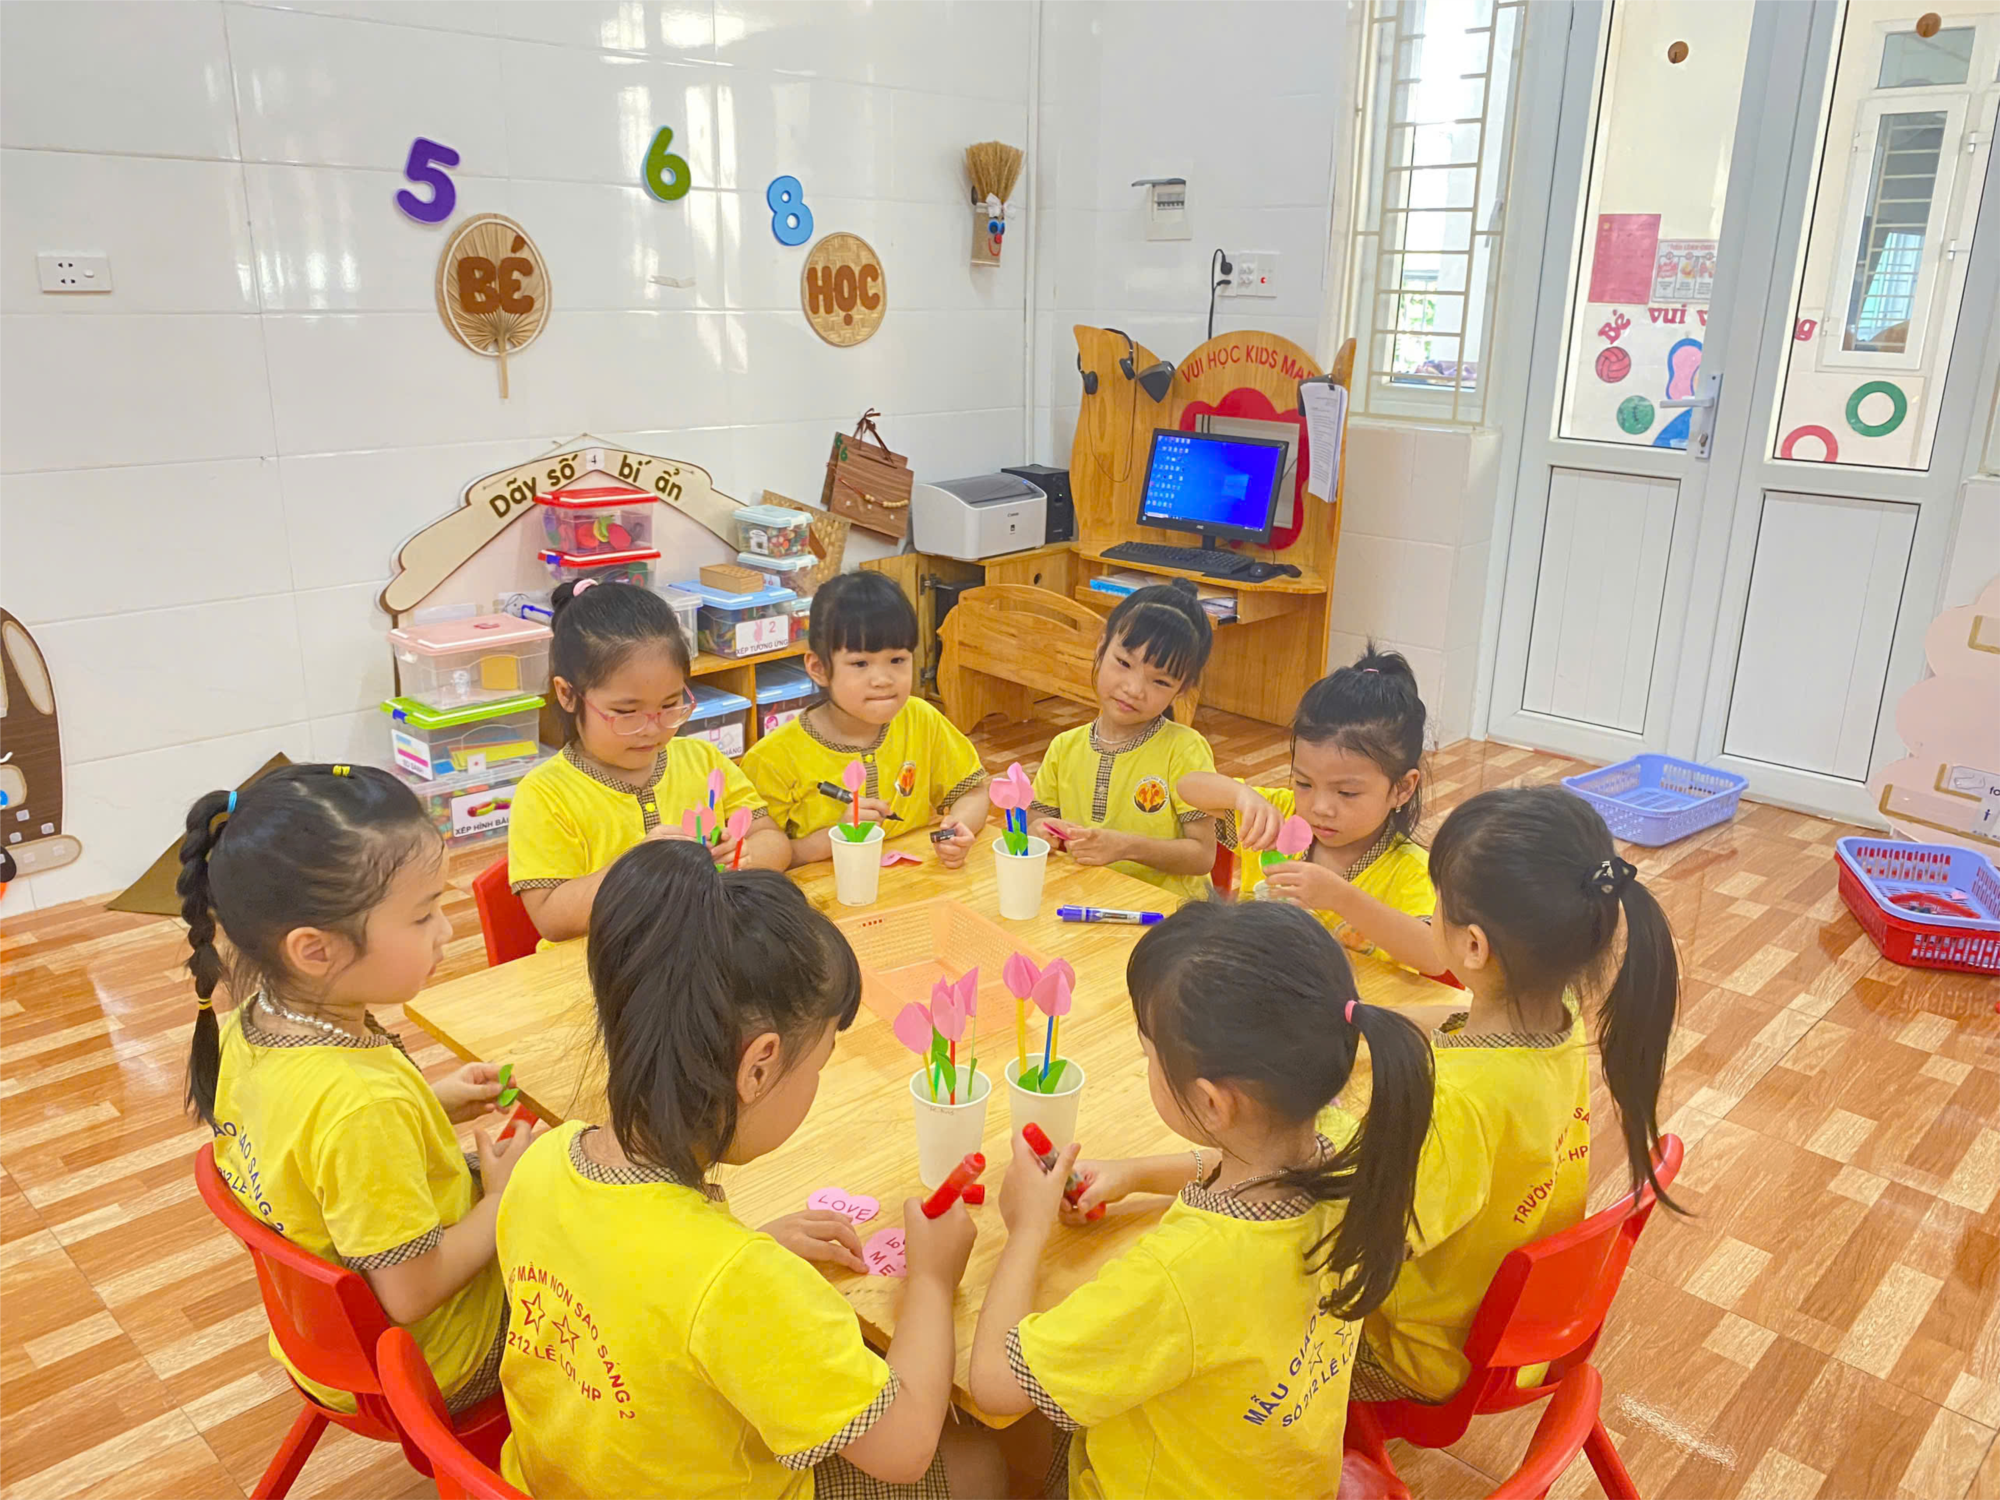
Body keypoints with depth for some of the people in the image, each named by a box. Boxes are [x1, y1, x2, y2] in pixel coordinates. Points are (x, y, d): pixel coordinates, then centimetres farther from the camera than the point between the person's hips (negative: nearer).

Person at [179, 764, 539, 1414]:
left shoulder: (246, 1027, -14)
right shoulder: (362, 1103, -40)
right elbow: (411, 1292, -29)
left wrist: (430, 1104, 0)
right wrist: (502, 1199, -15)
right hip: (429, 1365, -7)